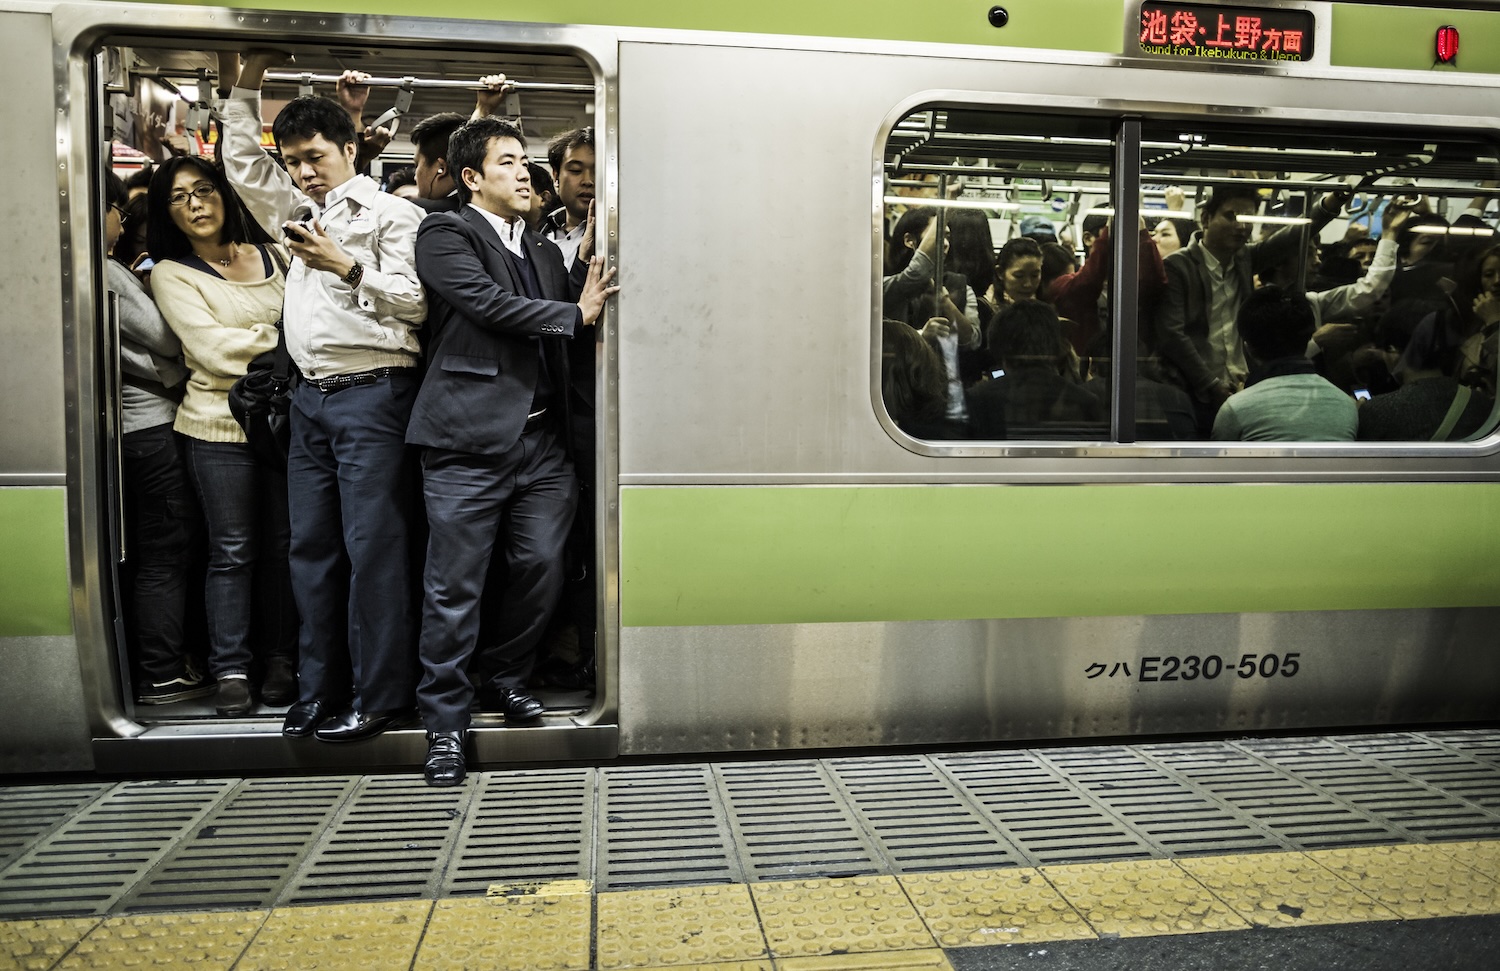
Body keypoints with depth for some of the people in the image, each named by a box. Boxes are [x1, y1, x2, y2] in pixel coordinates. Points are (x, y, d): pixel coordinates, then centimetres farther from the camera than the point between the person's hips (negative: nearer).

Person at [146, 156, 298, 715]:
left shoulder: (270, 256, 12)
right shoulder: (172, 274, 3)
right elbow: (211, 348, -9)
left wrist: (247, 339, -6)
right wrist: (281, 338, -9)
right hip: (220, 424, -2)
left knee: (283, 544, 6)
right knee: (232, 552, 2)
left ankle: (281, 660, 17)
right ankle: (231, 669, 13)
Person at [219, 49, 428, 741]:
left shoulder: (392, 214, 0)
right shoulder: (300, 214, 22)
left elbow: (415, 303, -8)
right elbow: (242, 164, 28)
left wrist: (347, 266, -15)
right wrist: (246, 85, 22)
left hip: (372, 394, -8)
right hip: (310, 398, 8)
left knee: (372, 546, -6)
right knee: (312, 546, 8)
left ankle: (379, 697, 1)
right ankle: (320, 690, 18)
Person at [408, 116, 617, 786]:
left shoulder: (544, 250, 23)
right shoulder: (446, 233, 1)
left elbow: (577, 310, 17)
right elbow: (489, 303, -13)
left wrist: (587, 256, 6)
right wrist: (576, 314, -4)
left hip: (542, 438, 6)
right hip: (471, 436, -6)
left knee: (542, 568, 6)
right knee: (455, 585, -1)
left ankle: (506, 676, 31)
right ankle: (445, 719, 13)